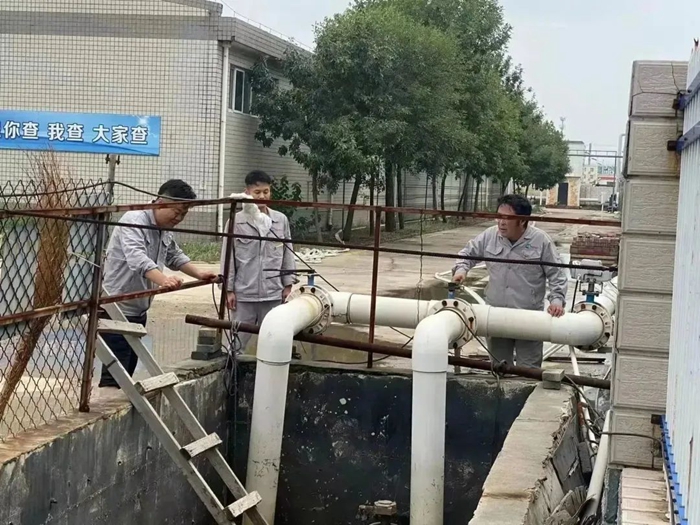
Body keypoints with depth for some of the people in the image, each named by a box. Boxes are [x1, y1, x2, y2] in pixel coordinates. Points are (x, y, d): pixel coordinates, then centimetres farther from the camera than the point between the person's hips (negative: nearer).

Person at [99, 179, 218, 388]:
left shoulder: (165, 233, 12)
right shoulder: (134, 221, -17)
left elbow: (176, 257, 28)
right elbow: (137, 258, -33)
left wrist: (198, 274, 12)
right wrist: (163, 280, -49)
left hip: (138, 311, 9)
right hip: (117, 309, -9)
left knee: (127, 374, 11)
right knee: (114, 374, -12)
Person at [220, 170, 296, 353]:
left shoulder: (281, 220, 3)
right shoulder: (236, 221, -3)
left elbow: (287, 254, 8)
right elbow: (228, 257, -1)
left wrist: (288, 285, 6)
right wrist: (229, 289, -3)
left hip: (273, 294, 2)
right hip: (243, 294, -2)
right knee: (237, 343, 5)